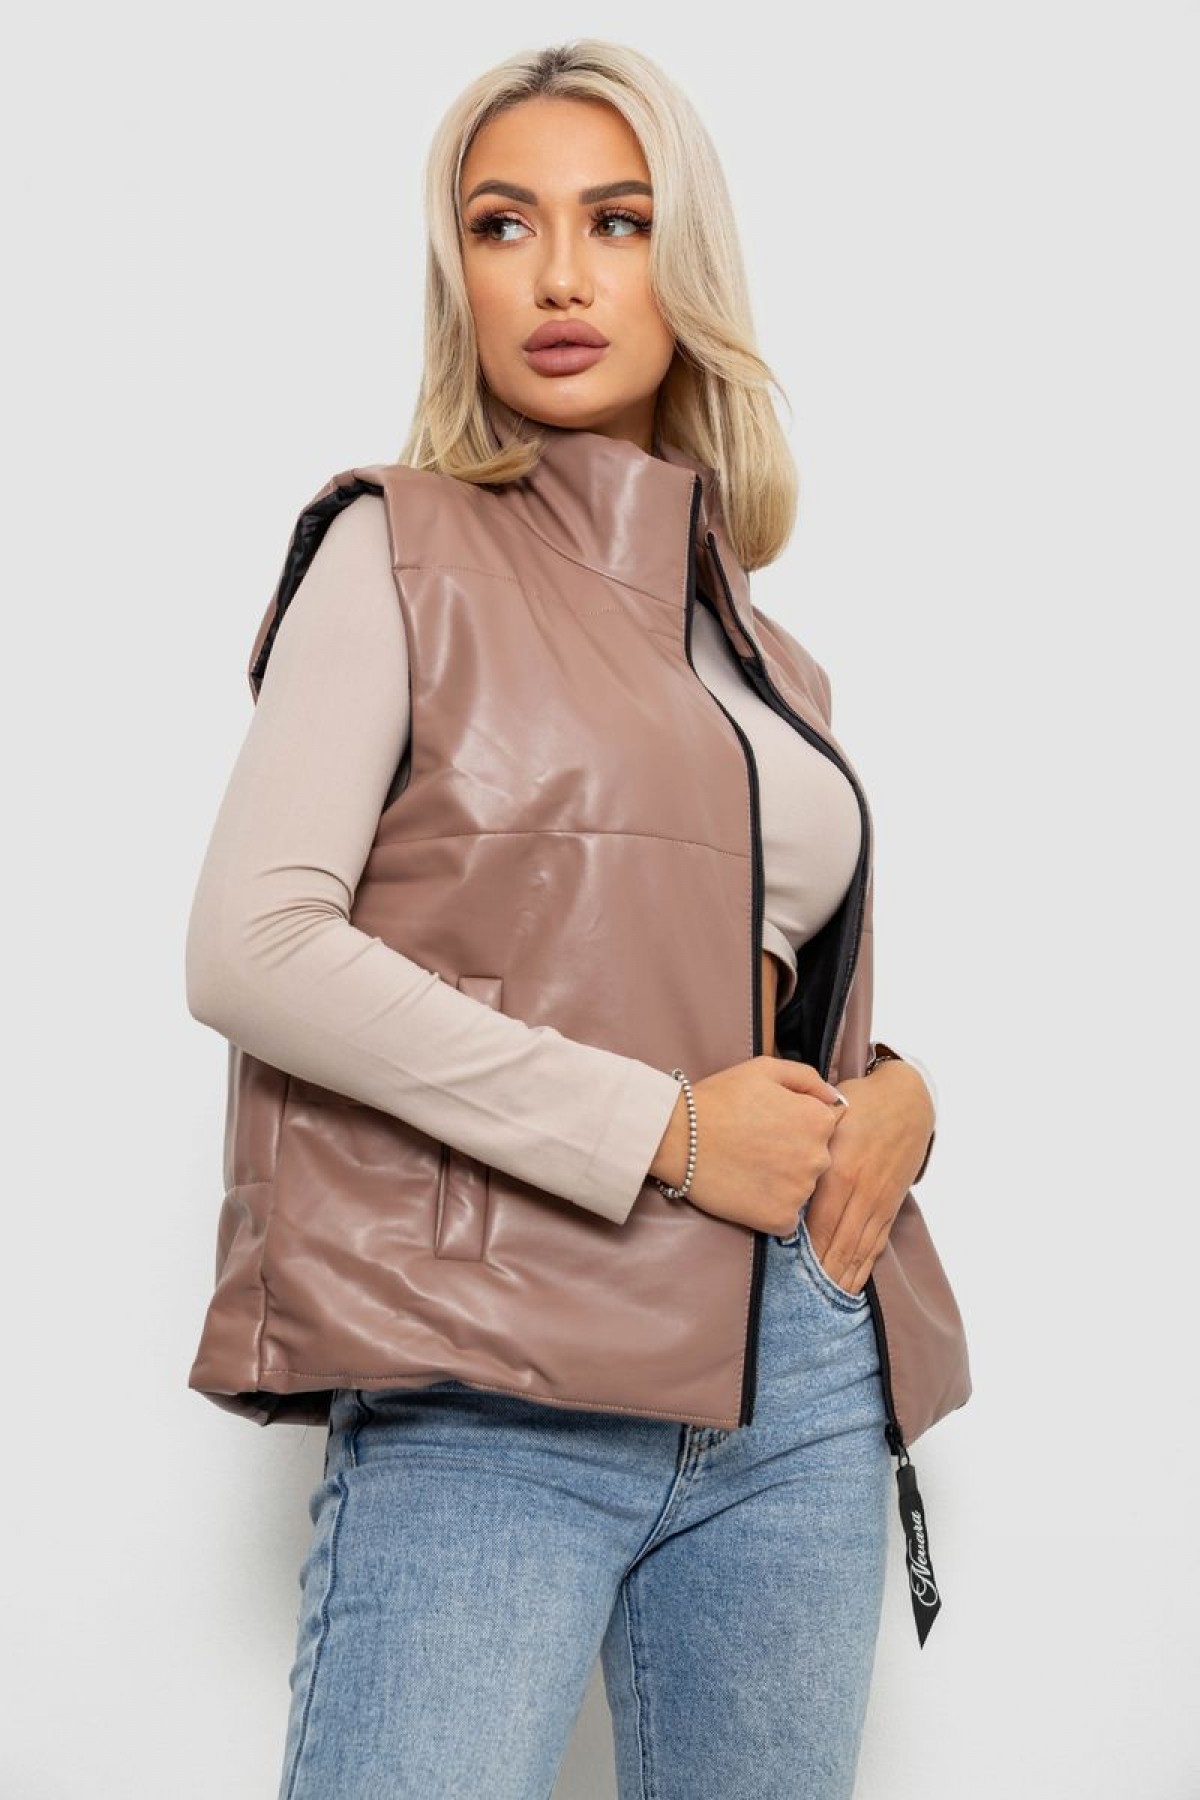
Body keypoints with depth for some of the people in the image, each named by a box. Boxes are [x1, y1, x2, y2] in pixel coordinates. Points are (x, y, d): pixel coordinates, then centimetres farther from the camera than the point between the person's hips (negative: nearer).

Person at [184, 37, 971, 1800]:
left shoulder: (771, 658, 17)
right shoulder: (402, 549, 1)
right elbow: (251, 947, -11)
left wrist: (898, 1093, 2)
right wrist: (656, 1128, -13)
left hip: (802, 1379, 6)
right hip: (495, 1392, -5)